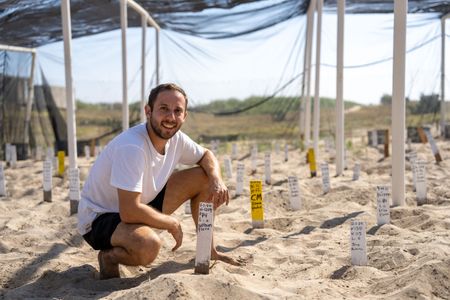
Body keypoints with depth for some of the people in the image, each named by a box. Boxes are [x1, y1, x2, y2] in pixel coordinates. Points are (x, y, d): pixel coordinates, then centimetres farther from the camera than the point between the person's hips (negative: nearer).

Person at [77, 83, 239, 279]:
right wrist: (172, 224, -19)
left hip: (141, 204, 8)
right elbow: (129, 212, -34)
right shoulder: (132, 147, -31)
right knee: (148, 245, -40)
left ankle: (208, 251, 12)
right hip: (99, 218, -8)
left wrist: (216, 179, -11)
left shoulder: (176, 139, -7)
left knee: (203, 177, 0)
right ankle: (109, 257, -5)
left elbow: (206, 156, 13)